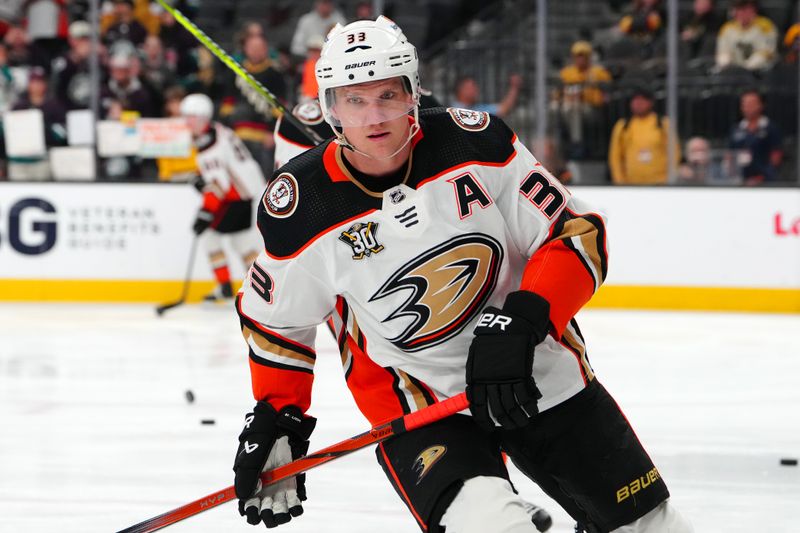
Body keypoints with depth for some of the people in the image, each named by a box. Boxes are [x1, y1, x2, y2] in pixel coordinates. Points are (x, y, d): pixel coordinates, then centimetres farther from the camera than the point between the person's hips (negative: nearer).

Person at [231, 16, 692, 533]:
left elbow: (578, 234, -11)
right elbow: (275, 320, 5)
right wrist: (276, 419, 0)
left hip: (537, 369, 2)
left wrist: (520, 325, -24)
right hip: (415, 403, -2)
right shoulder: (301, 208, -12)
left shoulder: (476, 141, -14)